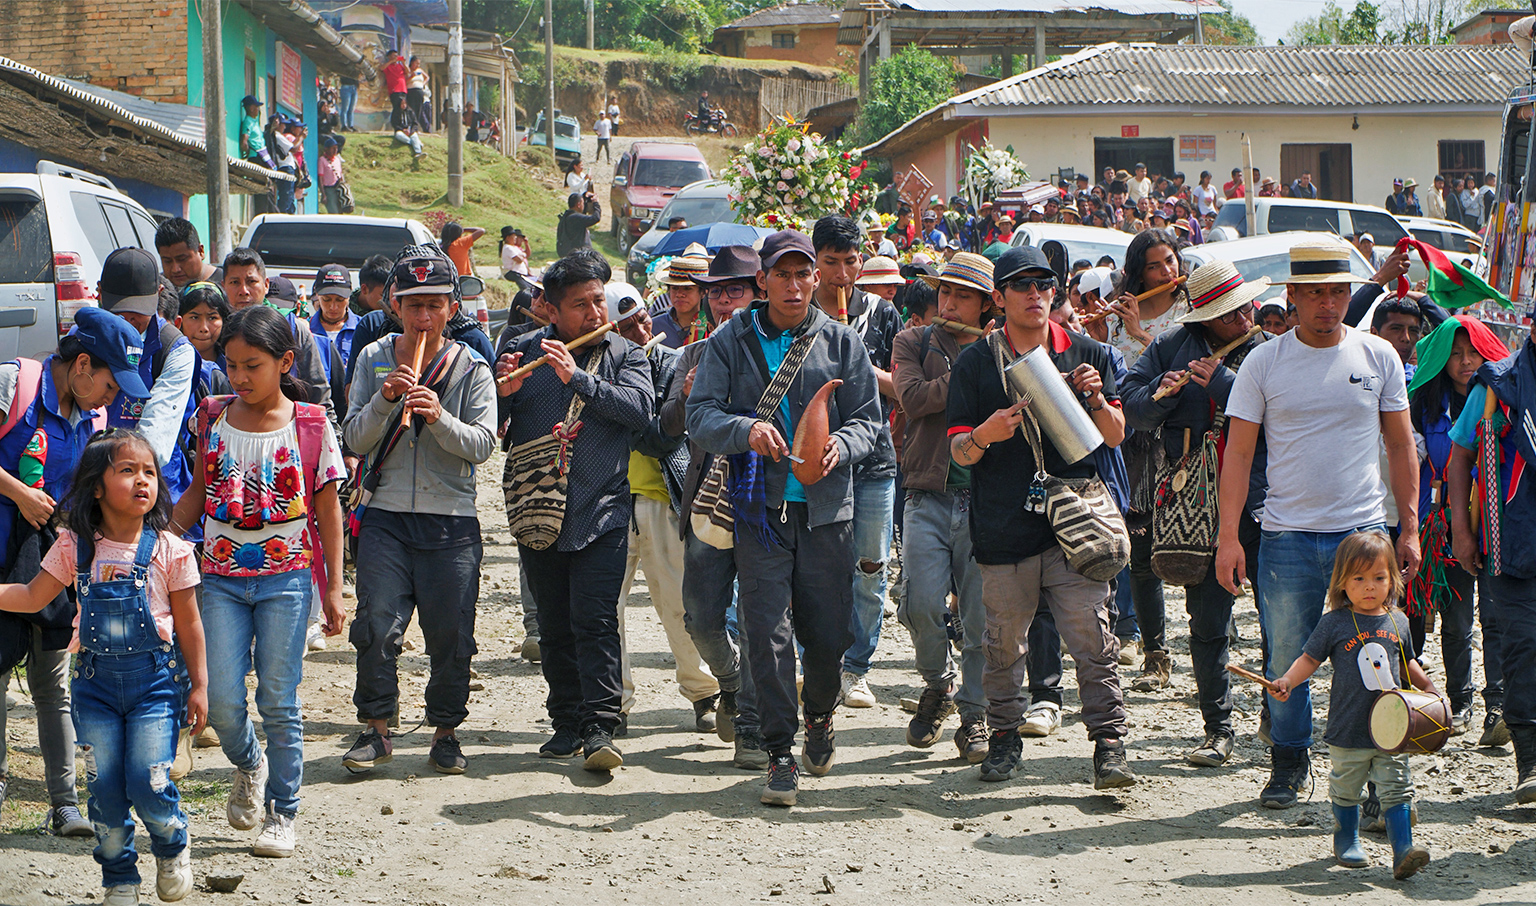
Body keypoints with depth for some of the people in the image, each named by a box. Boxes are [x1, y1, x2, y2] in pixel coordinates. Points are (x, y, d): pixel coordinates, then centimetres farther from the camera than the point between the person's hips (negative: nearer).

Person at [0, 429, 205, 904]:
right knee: (105, 791, 3)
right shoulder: (74, 548, -2)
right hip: (96, 681, 2)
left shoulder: (170, 551, -6)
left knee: (148, 785, -9)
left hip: (154, 677, -2)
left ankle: (173, 848, 22)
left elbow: (188, 624, 1)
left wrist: (199, 686, 2)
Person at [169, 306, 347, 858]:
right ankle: (248, 766, 30)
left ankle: (282, 814, 14)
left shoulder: (312, 425, -4)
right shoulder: (214, 418, 4)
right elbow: (198, 493, 15)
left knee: (279, 703, 1)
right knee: (220, 700, -2)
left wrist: (334, 589, 0)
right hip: (222, 579, 3)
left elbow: (328, 510, 1)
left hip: (286, 578, -2)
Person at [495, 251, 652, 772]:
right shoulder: (522, 350, 7)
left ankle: (600, 728, -11)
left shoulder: (624, 354, 5)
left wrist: (577, 378, -21)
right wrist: (503, 393, -15)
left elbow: (640, 407, -14)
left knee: (595, 620, -11)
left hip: (602, 510, -2)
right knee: (554, 625, 8)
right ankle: (567, 723, 17)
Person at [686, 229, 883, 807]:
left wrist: (840, 446, -16)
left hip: (827, 506, 1)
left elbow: (868, 418, 5)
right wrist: (744, 429, -24)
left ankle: (820, 716, 36)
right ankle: (780, 752, 3)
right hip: (760, 506, -1)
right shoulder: (731, 341, 3)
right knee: (767, 633, -6)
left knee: (828, 631, 6)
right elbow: (700, 414, -4)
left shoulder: (842, 343, 7)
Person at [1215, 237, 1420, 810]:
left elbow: (1401, 445, 10)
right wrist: (1228, 536, -6)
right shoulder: (1264, 363, 1)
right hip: (1287, 535, -1)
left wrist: (1410, 527, 5)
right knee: (1285, 660, 3)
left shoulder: (1378, 356, 5)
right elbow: (1238, 452, 1)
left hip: (1364, 532, 1)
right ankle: (1288, 762, 20)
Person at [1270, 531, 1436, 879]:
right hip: (1348, 731, -2)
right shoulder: (1335, 623, -6)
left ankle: (1403, 850, -1)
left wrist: (1427, 686, 8)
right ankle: (1347, 841, 31)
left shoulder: (1398, 623, 5)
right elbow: (1310, 658, -3)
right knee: (1345, 790, 11)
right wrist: (1288, 681, -19)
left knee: (1396, 790, -1)